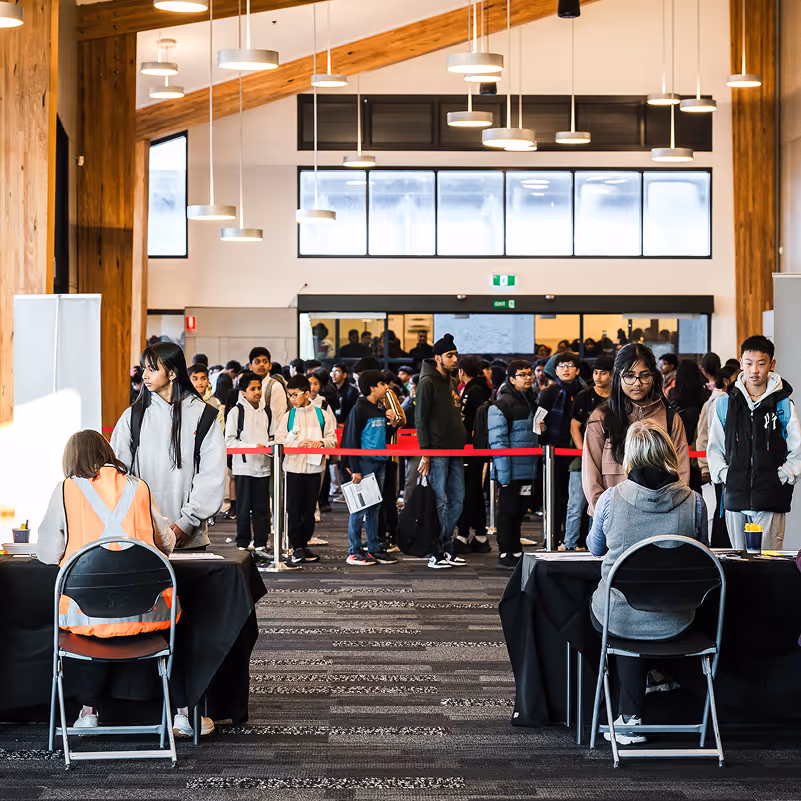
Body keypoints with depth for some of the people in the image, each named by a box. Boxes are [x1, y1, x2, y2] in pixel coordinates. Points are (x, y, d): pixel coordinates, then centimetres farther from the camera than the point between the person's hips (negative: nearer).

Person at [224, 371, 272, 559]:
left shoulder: (266, 411, 11)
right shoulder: (237, 412, -4)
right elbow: (229, 441, -9)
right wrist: (254, 446, -18)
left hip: (263, 467, 4)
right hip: (243, 466, -4)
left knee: (262, 508, 5)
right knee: (244, 509, 1)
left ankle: (260, 545, 11)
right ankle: (242, 545, 9)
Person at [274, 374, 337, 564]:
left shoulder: (321, 415, 5)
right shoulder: (288, 416, 4)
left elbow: (332, 438, 4)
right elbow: (279, 440, -2)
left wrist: (322, 442, -17)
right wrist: (298, 444, -17)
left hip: (314, 467, 1)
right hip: (294, 467, -1)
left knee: (309, 510, 9)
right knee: (294, 510, -3)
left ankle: (304, 545, 21)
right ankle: (296, 548, 2)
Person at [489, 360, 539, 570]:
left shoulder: (532, 403, 16)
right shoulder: (502, 406, -11)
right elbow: (498, 441, -15)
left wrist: (542, 428, 10)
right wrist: (504, 473, -19)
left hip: (528, 471, 7)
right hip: (511, 471, -7)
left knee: (519, 513, 13)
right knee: (508, 513, -1)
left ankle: (516, 552, 20)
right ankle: (505, 555, 6)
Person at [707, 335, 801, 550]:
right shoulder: (725, 404, 10)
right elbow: (714, 448, 15)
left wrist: (782, 478, -7)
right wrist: (723, 474, 1)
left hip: (771, 499, -3)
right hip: (735, 497, 3)